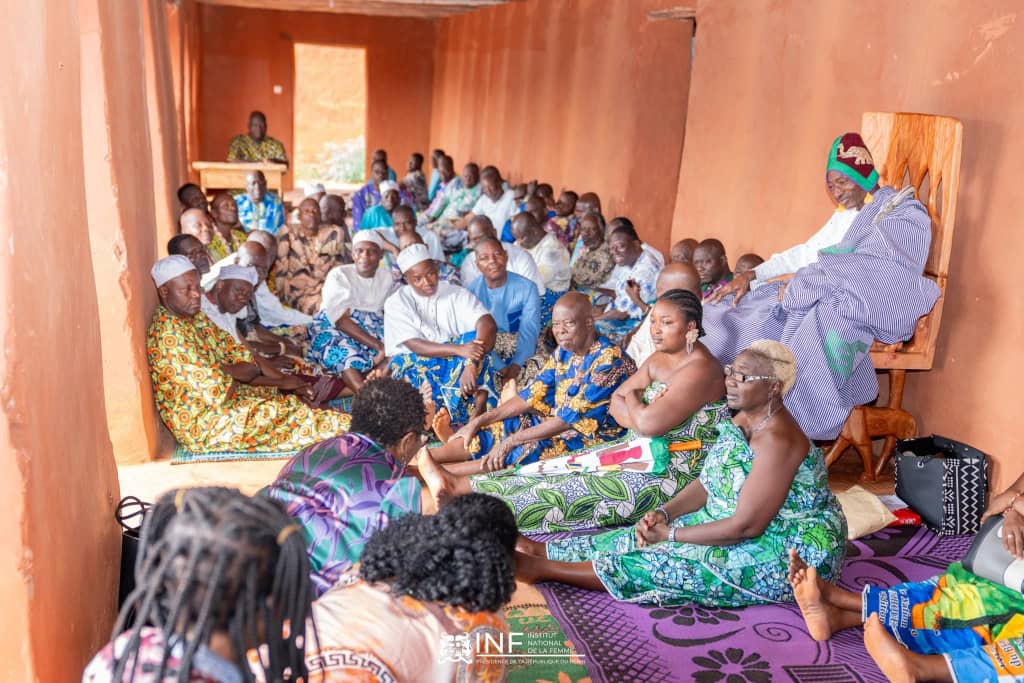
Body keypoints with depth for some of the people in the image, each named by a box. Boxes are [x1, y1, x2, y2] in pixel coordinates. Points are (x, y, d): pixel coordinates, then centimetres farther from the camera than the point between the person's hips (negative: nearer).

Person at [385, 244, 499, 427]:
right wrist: (460, 349, -33)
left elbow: (489, 324, -20)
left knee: (477, 340, -26)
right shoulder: (396, 303, -4)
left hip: (453, 364, 1)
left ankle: (478, 409, -40)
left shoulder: (456, 294, -3)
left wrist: (472, 365, -38)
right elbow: (415, 345, -17)